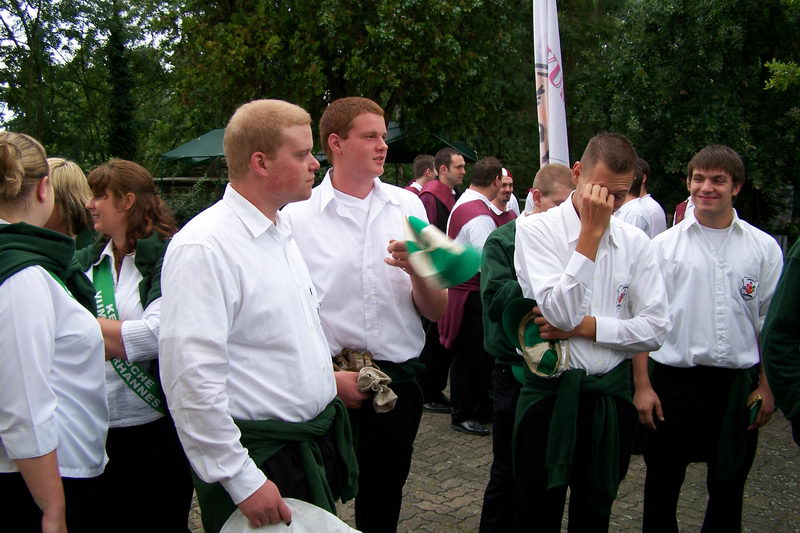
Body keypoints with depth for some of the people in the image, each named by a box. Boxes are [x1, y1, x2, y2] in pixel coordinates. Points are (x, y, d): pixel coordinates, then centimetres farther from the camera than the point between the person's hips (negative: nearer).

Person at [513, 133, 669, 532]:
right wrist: (591, 233, -20)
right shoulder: (536, 230, -10)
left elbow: (655, 328, -2)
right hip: (550, 395, -3)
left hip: (610, 397, 4)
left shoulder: (635, 243, 1)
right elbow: (561, 312, -21)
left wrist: (585, 326, -13)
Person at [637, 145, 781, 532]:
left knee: (728, 489, 15)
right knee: (661, 486, 10)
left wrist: (766, 387, 3)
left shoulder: (764, 248, 3)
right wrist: (642, 385, -5)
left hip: (739, 384, 1)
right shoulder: (663, 246, 0)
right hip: (674, 380, -1)